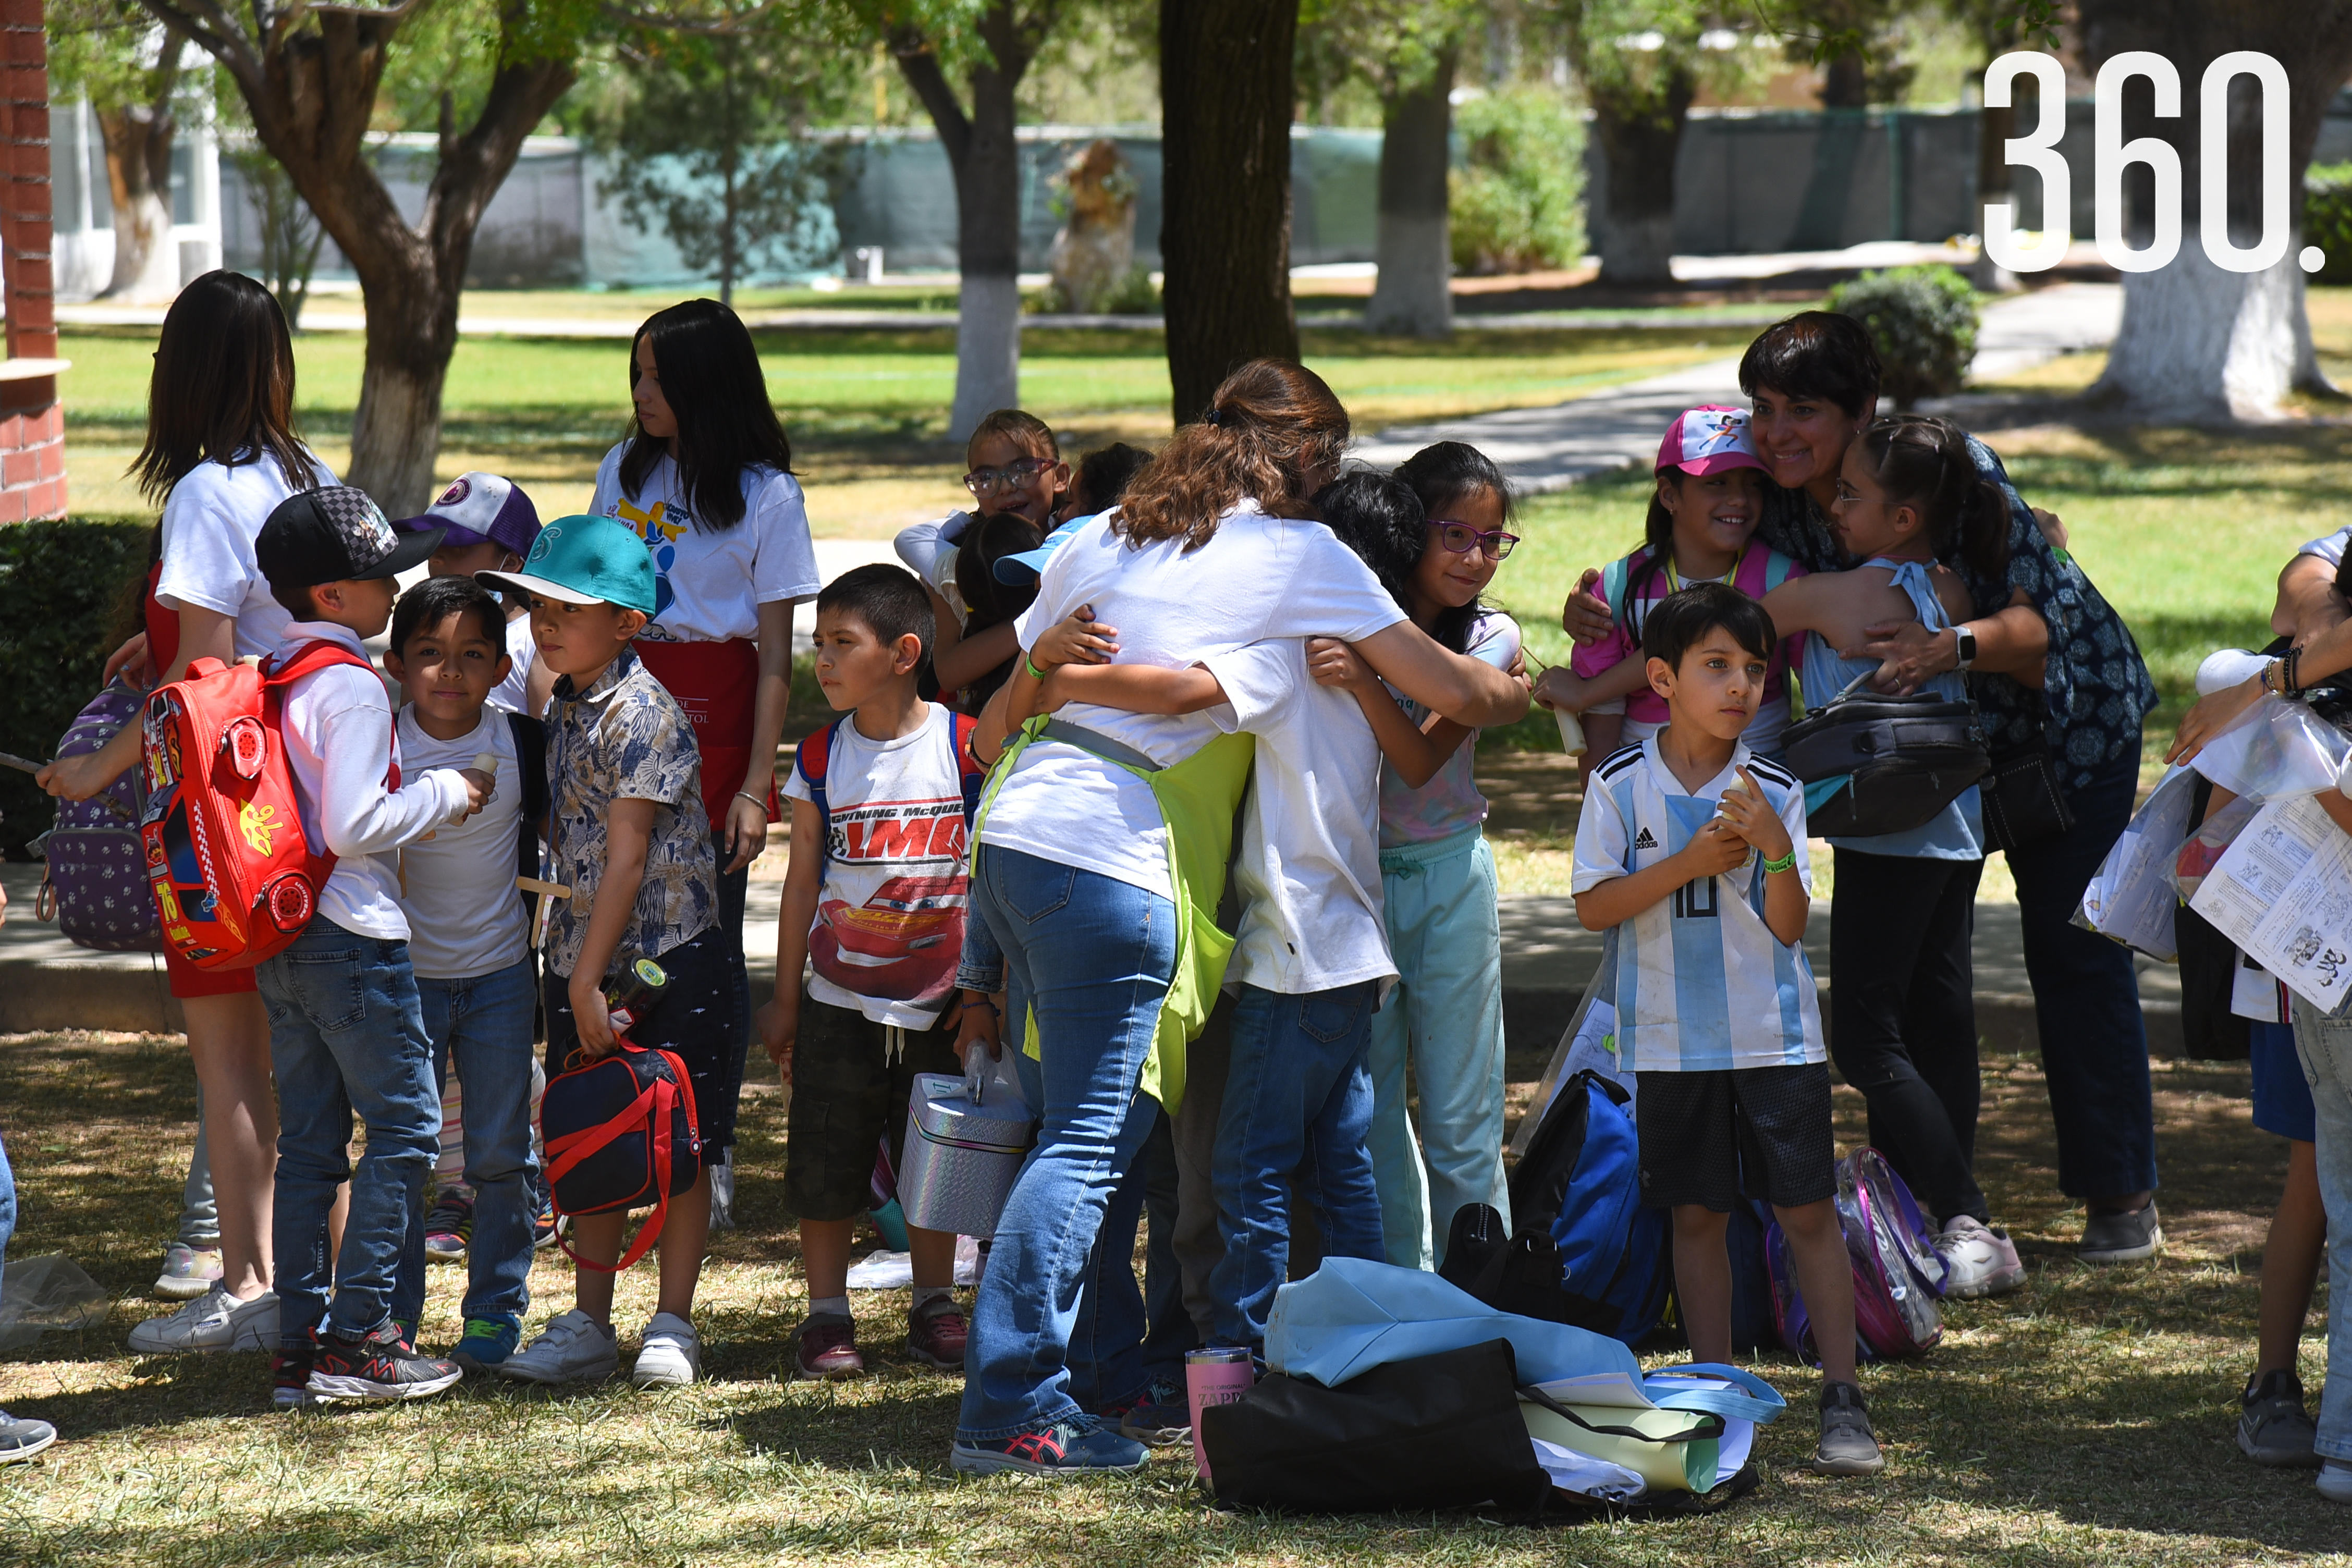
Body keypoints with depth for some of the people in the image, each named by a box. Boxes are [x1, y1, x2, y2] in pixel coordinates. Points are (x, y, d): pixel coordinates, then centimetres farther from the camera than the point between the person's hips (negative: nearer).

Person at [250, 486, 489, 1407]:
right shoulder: (352, 688, -15)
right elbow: (352, 826, -21)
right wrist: (444, 796, -8)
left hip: (280, 942, 9)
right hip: (351, 936, -9)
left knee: (309, 1140, 11)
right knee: (405, 1124, -2)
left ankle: (300, 1346, 12)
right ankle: (357, 1338, -5)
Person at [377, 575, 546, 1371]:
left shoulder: (523, 744, -6)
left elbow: (540, 841, 8)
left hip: (500, 974, 1)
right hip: (406, 973, -1)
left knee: (501, 1151, 4)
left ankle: (495, 1308, 15)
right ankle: (393, 1315, 10)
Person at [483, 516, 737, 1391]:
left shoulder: (643, 713, -15)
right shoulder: (562, 709, 10)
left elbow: (627, 855, -19)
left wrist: (590, 977, -20)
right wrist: (572, 980, 12)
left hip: (665, 958, -8)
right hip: (583, 963, 8)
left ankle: (672, 1327, 8)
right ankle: (588, 1327, 18)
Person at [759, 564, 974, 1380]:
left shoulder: (961, 746, -7)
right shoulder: (822, 757, -1)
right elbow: (803, 878, 5)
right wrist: (783, 997, 5)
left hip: (939, 1004, -1)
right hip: (840, 1002, 1)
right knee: (825, 1166, 2)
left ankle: (934, 1307, 22)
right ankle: (826, 1315, 13)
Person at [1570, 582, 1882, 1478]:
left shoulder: (1775, 790, -2)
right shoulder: (1623, 784, -2)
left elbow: (1789, 926, -5)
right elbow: (1594, 906, -5)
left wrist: (1777, 851, -23)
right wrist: (1689, 863, -15)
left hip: (1775, 1036, 0)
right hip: (1672, 1041, 0)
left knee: (1808, 1208, -2)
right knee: (1697, 1216, 7)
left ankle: (1842, 1398, 1)